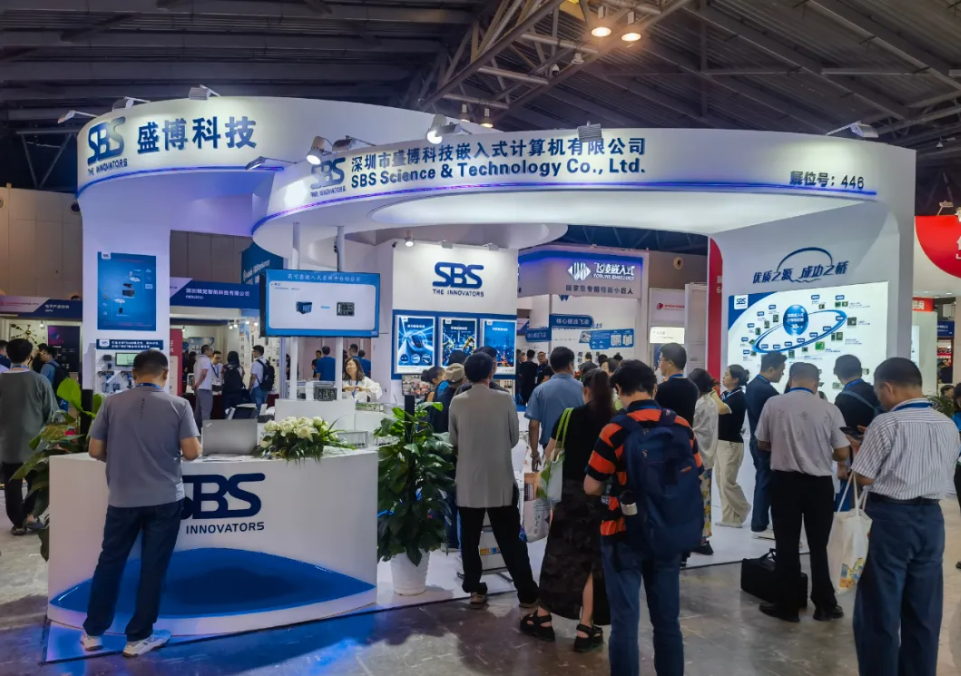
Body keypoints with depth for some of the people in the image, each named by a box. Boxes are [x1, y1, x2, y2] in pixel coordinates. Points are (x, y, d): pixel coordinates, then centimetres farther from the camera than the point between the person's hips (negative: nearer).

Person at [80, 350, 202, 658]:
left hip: (122, 498, 2)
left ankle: (93, 632, 29)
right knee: (152, 567, 8)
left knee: (110, 563, 17)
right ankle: (138, 637, 18)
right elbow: (192, 453, -12)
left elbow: (95, 451, -1)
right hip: (165, 498, -2)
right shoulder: (178, 405, -8)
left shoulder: (112, 403, -3)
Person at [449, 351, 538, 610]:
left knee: (470, 539, 12)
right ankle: (527, 593, 15)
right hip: (501, 480, -1)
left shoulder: (457, 402, -6)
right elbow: (515, 438, 2)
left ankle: (475, 590, 17)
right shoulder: (504, 399, -8)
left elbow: (453, 441, 4)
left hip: (468, 481, 1)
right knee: (510, 539, 8)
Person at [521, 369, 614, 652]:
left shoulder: (570, 416, -4)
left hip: (572, 492, 0)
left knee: (557, 555, 12)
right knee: (593, 561, 9)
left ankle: (543, 619, 24)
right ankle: (585, 630, 15)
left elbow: (549, 453, 5)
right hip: (605, 497, 0)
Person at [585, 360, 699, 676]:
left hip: (624, 534, -4)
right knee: (667, 620, 15)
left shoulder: (616, 430, -15)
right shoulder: (683, 427, -2)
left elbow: (591, 487, -10)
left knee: (625, 621, 5)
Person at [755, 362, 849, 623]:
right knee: (818, 546, 14)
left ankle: (787, 606, 16)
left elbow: (762, 445, 3)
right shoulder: (829, 409, -10)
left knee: (786, 545, 9)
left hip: (784, 481, 0)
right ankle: (825, 605, 24)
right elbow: (842, 453, -5)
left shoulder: (773, 404, -7)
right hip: (819, 483, 0)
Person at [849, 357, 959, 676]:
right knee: (924, 611, 15)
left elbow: (864, 477, -13)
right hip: (931, 518, 6)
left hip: (892, 519, -6)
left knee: (879, 609, 5)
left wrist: (861, 448, 6)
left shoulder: (886, 424, -14)